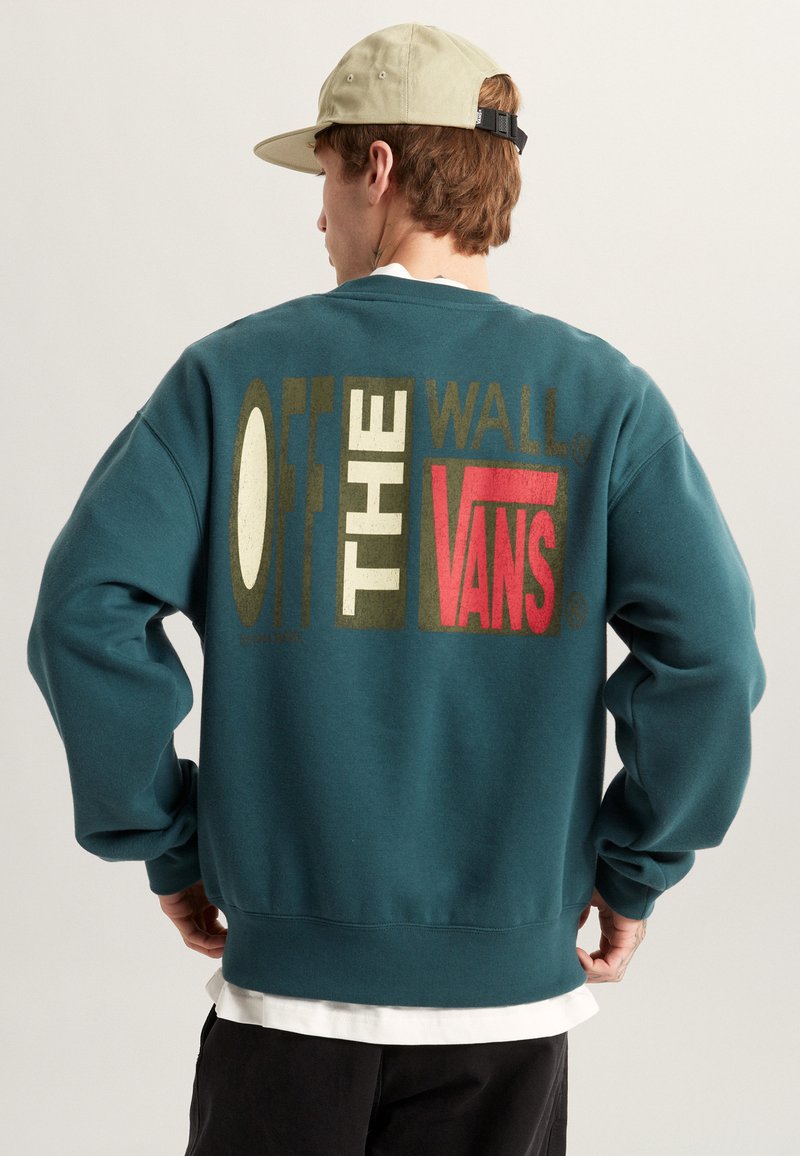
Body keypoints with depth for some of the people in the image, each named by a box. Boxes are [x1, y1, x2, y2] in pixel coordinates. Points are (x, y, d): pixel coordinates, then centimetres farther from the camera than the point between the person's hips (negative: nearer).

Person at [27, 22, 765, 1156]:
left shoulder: (230, 373, -3)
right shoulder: (599, 395, -3)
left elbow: (88, 611, -10)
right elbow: (710, 650, -12)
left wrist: (166, 845, 1)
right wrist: (634, 869, 1)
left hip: (287, 975, 0)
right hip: (510, 980, 1)